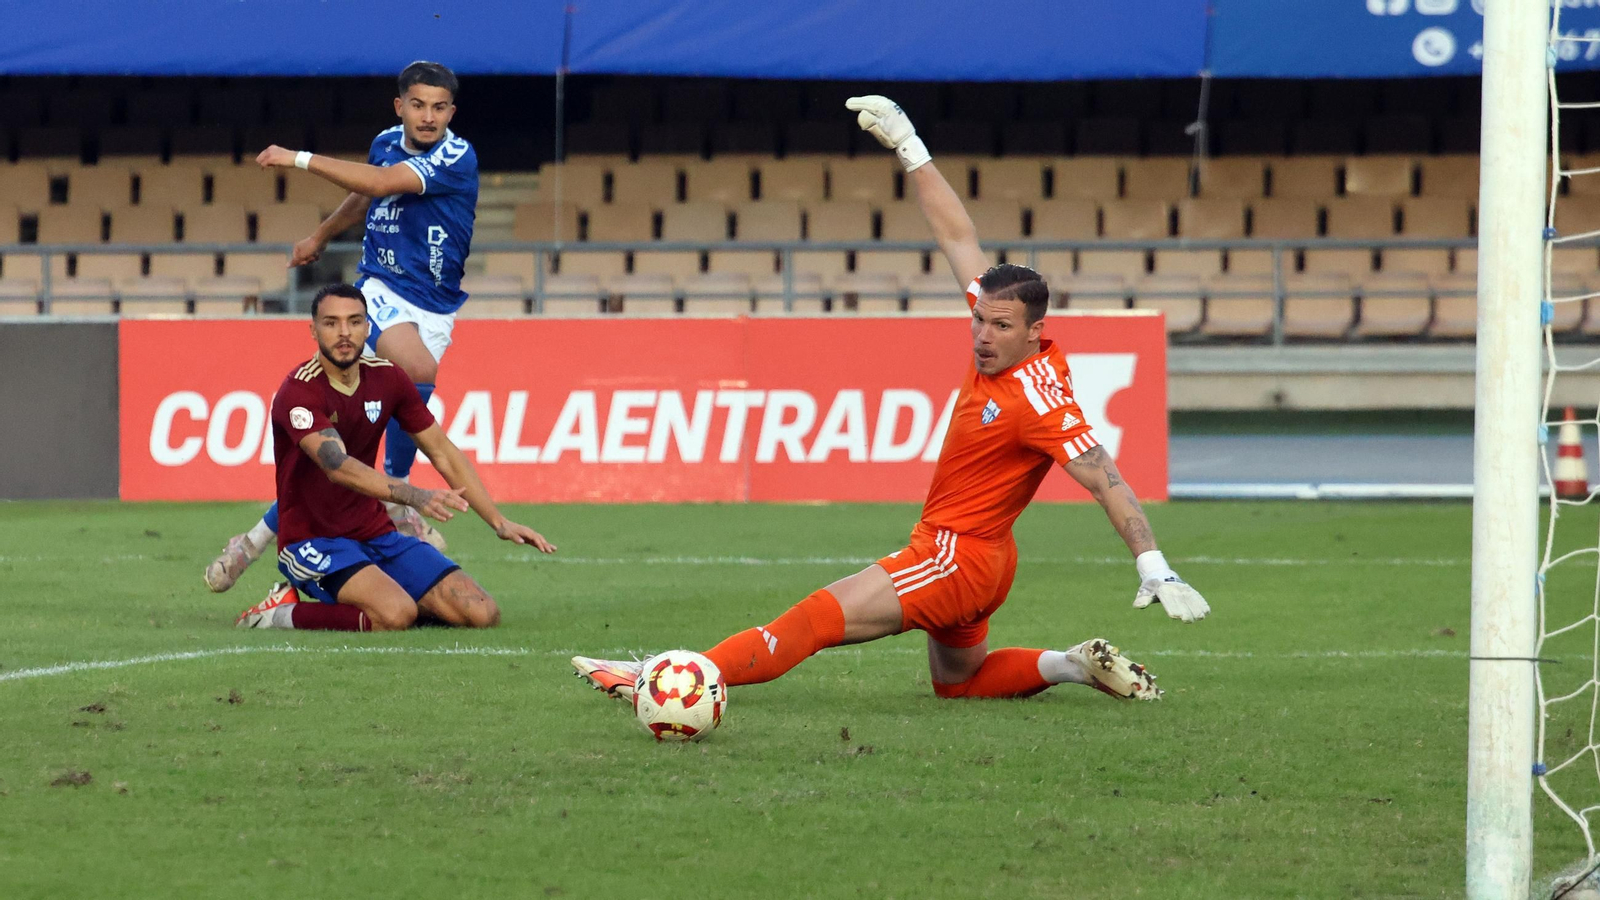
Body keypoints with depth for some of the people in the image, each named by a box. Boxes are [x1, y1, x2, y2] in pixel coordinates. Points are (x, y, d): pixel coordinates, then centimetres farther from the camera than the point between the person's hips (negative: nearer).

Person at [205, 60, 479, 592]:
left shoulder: (457, 158, -13)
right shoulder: (386, 144, 4)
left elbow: (379, 183, -24)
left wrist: (300, 160, -18)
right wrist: (321, 237, 45)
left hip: (434, 310, -1)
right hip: (382, 291, 1)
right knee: (418, 370, -31)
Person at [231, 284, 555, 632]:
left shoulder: (387, 378, 4)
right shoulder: (300, 391, -18)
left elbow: (443, 453, 11)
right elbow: (338, 467, -34)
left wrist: (499, 522, 4)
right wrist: (415, 496, -48)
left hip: (376, 534, 7)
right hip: (313, 541, -7)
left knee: (482, 614, -9)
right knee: (395, 615, -34)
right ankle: (282, 612, -9)